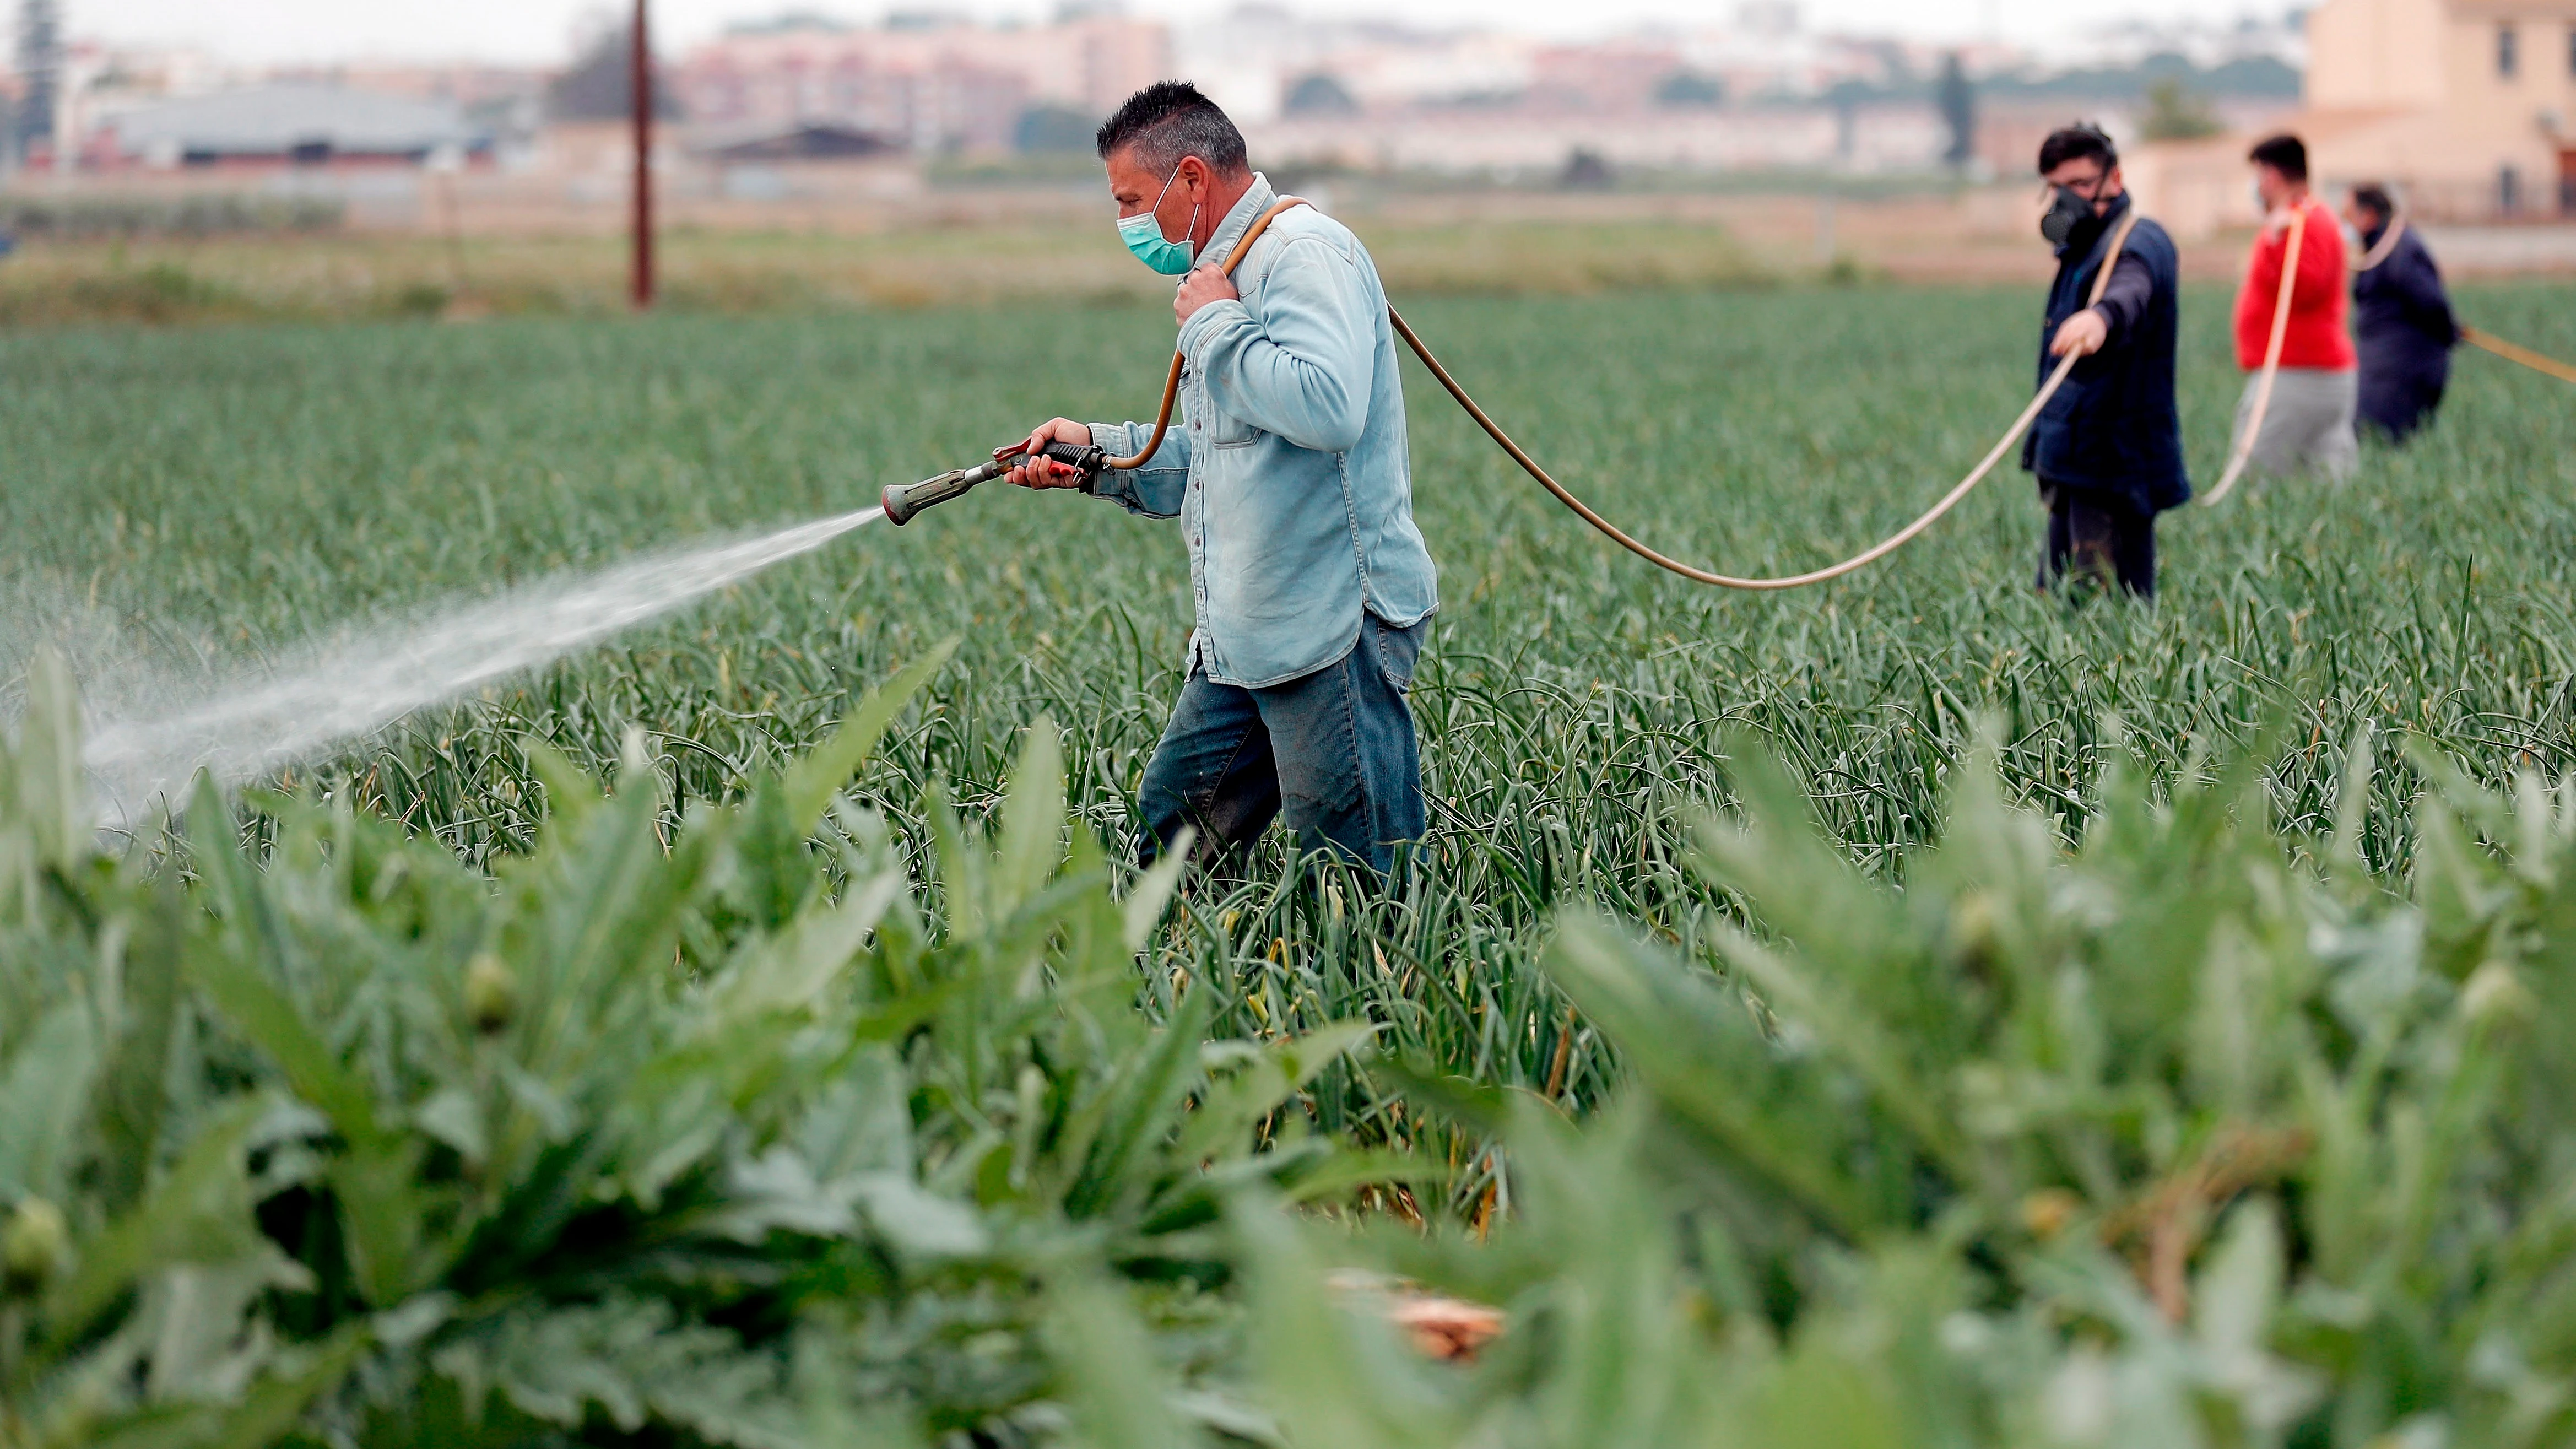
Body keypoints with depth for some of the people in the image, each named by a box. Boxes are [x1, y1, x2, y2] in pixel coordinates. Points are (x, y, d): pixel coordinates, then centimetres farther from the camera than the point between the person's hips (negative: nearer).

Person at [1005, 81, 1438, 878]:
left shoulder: (1305, 253, -12)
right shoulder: (1230, 272, 21)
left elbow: (1328, 409, -30)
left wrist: (1214, 326, -17)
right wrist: (1100, 451, 17)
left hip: (1331, 626, -10)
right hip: (1245, 636, 10)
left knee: (1364, 893, -7)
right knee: (1168, 829, 10)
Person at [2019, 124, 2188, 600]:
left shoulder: (2138, 243, -13)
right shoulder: (2080, 250, 18)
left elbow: (2131, 289, -39)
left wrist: (2101, 316, -61)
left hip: (2112, 461, -10)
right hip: (2073, 462, 10)